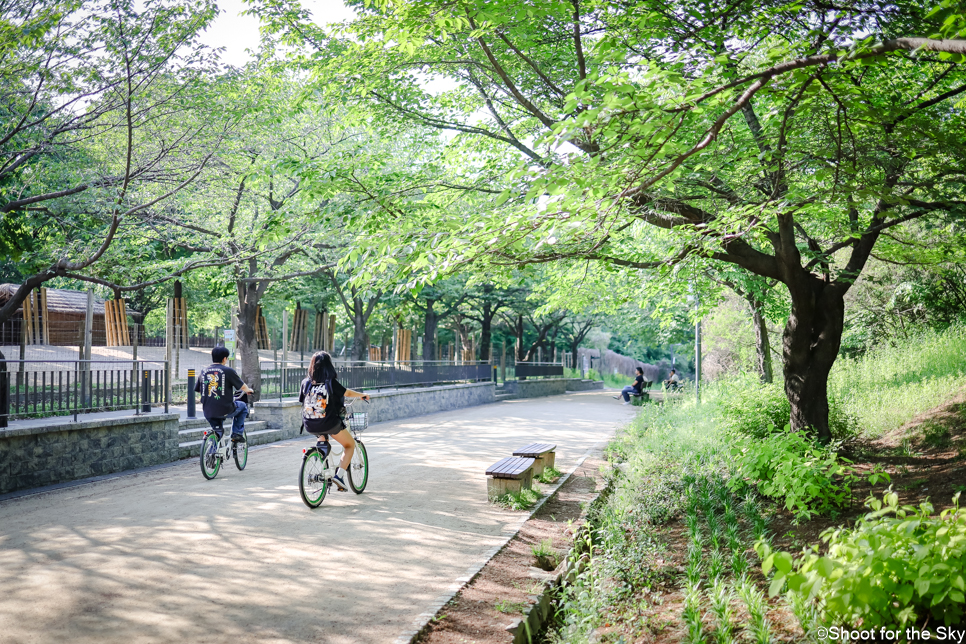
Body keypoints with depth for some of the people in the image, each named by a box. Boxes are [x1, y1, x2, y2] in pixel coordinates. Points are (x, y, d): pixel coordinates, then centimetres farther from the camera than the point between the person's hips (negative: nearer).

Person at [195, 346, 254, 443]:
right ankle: (237, 433, 20)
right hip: (224, 411, -4)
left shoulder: (204, 371, 6)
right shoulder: (228, 371, -7)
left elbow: (197, 389, 15)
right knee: (243, 406, 25)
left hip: (208, 413, 4)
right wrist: (249, 390, 23)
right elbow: (242, 387, -1)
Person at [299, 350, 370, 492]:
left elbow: (302, 400, 10)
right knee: (350, 444, 16)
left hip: (310, 426, 5)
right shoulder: (330, 382, -11)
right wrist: (362, 395, 21)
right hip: (329, 424, -5)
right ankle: (339, 475, 3)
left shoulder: (306, 382, 0)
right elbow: (347, 393, 1)